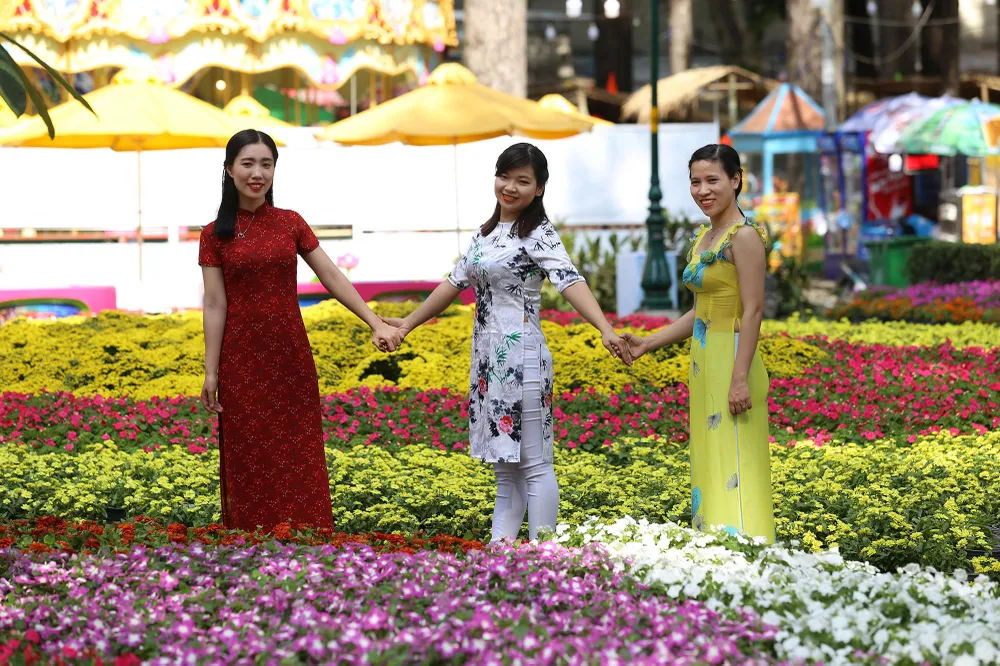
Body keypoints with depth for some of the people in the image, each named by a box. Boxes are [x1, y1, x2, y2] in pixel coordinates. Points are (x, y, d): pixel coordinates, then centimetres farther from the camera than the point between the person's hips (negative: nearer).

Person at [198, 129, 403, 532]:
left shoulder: (291, 224, 3)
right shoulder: (215, 234, -2)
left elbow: (332, 278, 3)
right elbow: (214, 305, -4)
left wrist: (376, 324, -5)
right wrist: (211, 373, -7)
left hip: (290, 354, 2)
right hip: (242, 358, -2)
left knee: (299, 453, 4)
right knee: (249, 457, 4)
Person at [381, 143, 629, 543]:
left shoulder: (538, 235, -10)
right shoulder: (487, 233, 13)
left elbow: (570, 282, -24)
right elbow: (456, 283, 22)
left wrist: (605, 330, -39)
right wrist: (409, 323, 28)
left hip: (521, 358, -8)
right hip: (487, 358, 8)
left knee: (533, 463, -4)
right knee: (504, 465, 10)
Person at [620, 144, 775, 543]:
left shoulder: (744, 236, -12)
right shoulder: (705, 237, 15)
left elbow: (753, 311, -17)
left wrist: (740, 378, -21)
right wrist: (648, 344, 15)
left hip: (732, 364, -10)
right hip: (704, 366, 10)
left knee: (732, 471, -9)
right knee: (709, 466, 10)